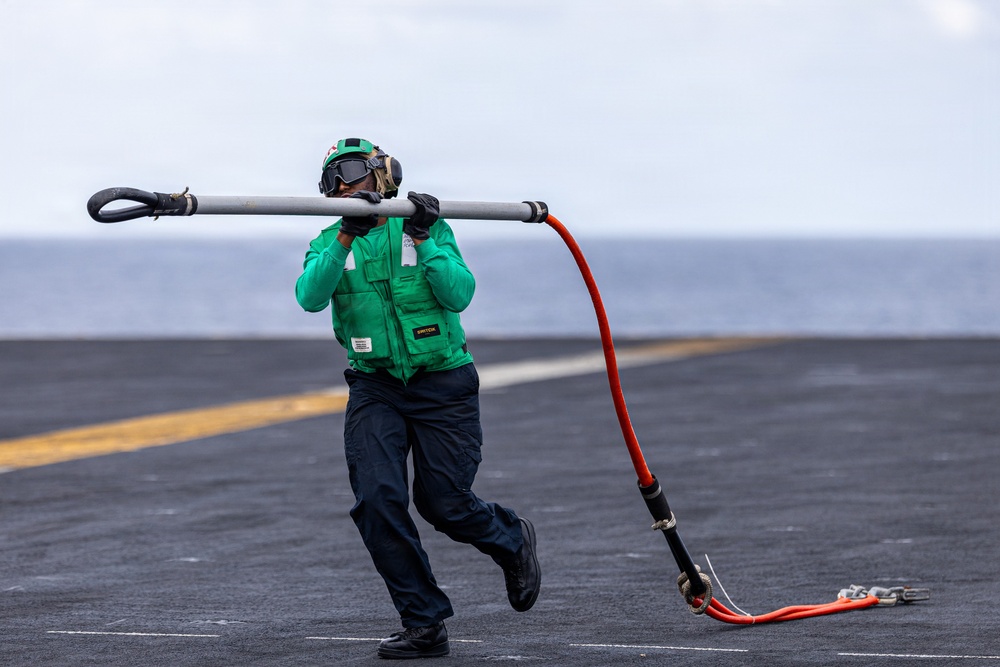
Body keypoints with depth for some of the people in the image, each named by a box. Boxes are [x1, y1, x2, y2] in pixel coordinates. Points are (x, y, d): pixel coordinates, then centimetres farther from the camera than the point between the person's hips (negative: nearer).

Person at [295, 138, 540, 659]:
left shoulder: (428, 228, -1)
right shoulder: (329, 242, 3)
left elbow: (458, 294, -14)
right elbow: (310, 296, -18)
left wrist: (424, 239, -22)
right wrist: (347, 235, -27)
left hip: (442, 384, -2)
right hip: (375, 389, 2)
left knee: (444, 503, -1)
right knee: (377, 501, -14)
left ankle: (512, 540, 34)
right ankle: (424, 624, -5)